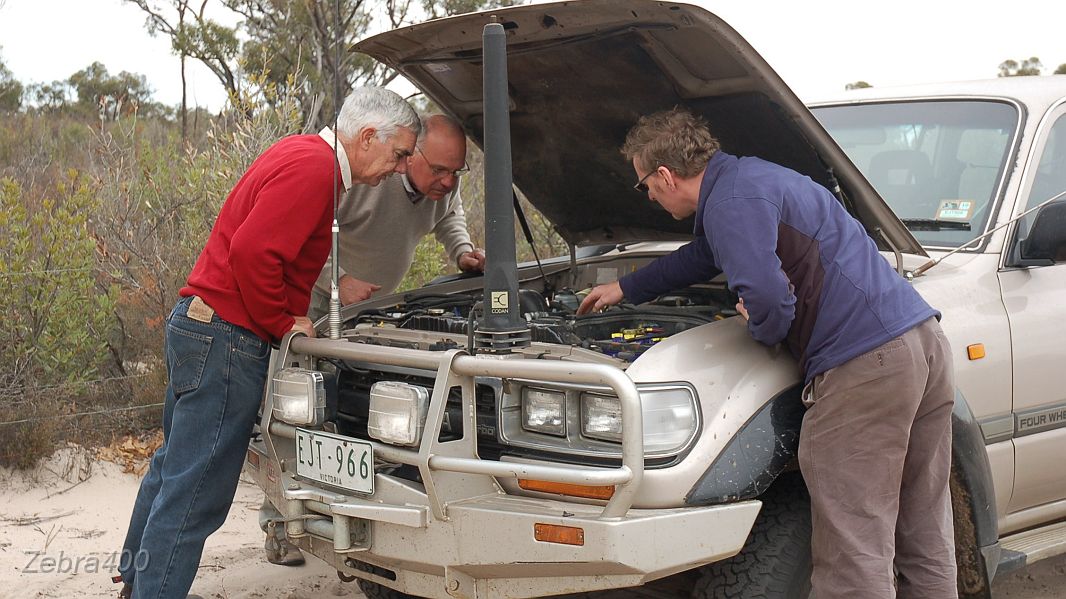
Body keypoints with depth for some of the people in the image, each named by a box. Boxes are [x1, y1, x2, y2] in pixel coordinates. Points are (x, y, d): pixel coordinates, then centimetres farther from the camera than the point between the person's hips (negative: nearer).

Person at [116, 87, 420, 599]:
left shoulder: (302, 154, 15)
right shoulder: (313, 169, -18)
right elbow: (251, 252, -27)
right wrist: (282, 323, -14)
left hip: (194, 325, 11)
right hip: (227, 337, -11)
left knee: (174, 464, 23)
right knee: (196, 490, -5)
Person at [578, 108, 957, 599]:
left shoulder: (733, 201, -9)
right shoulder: (747, 177, 24)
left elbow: (767, 298, -24)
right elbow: (702, 257, 42)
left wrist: (762, 329, 1)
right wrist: (626, 289, 55)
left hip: (865, 365, -10)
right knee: (926, 549, 15)